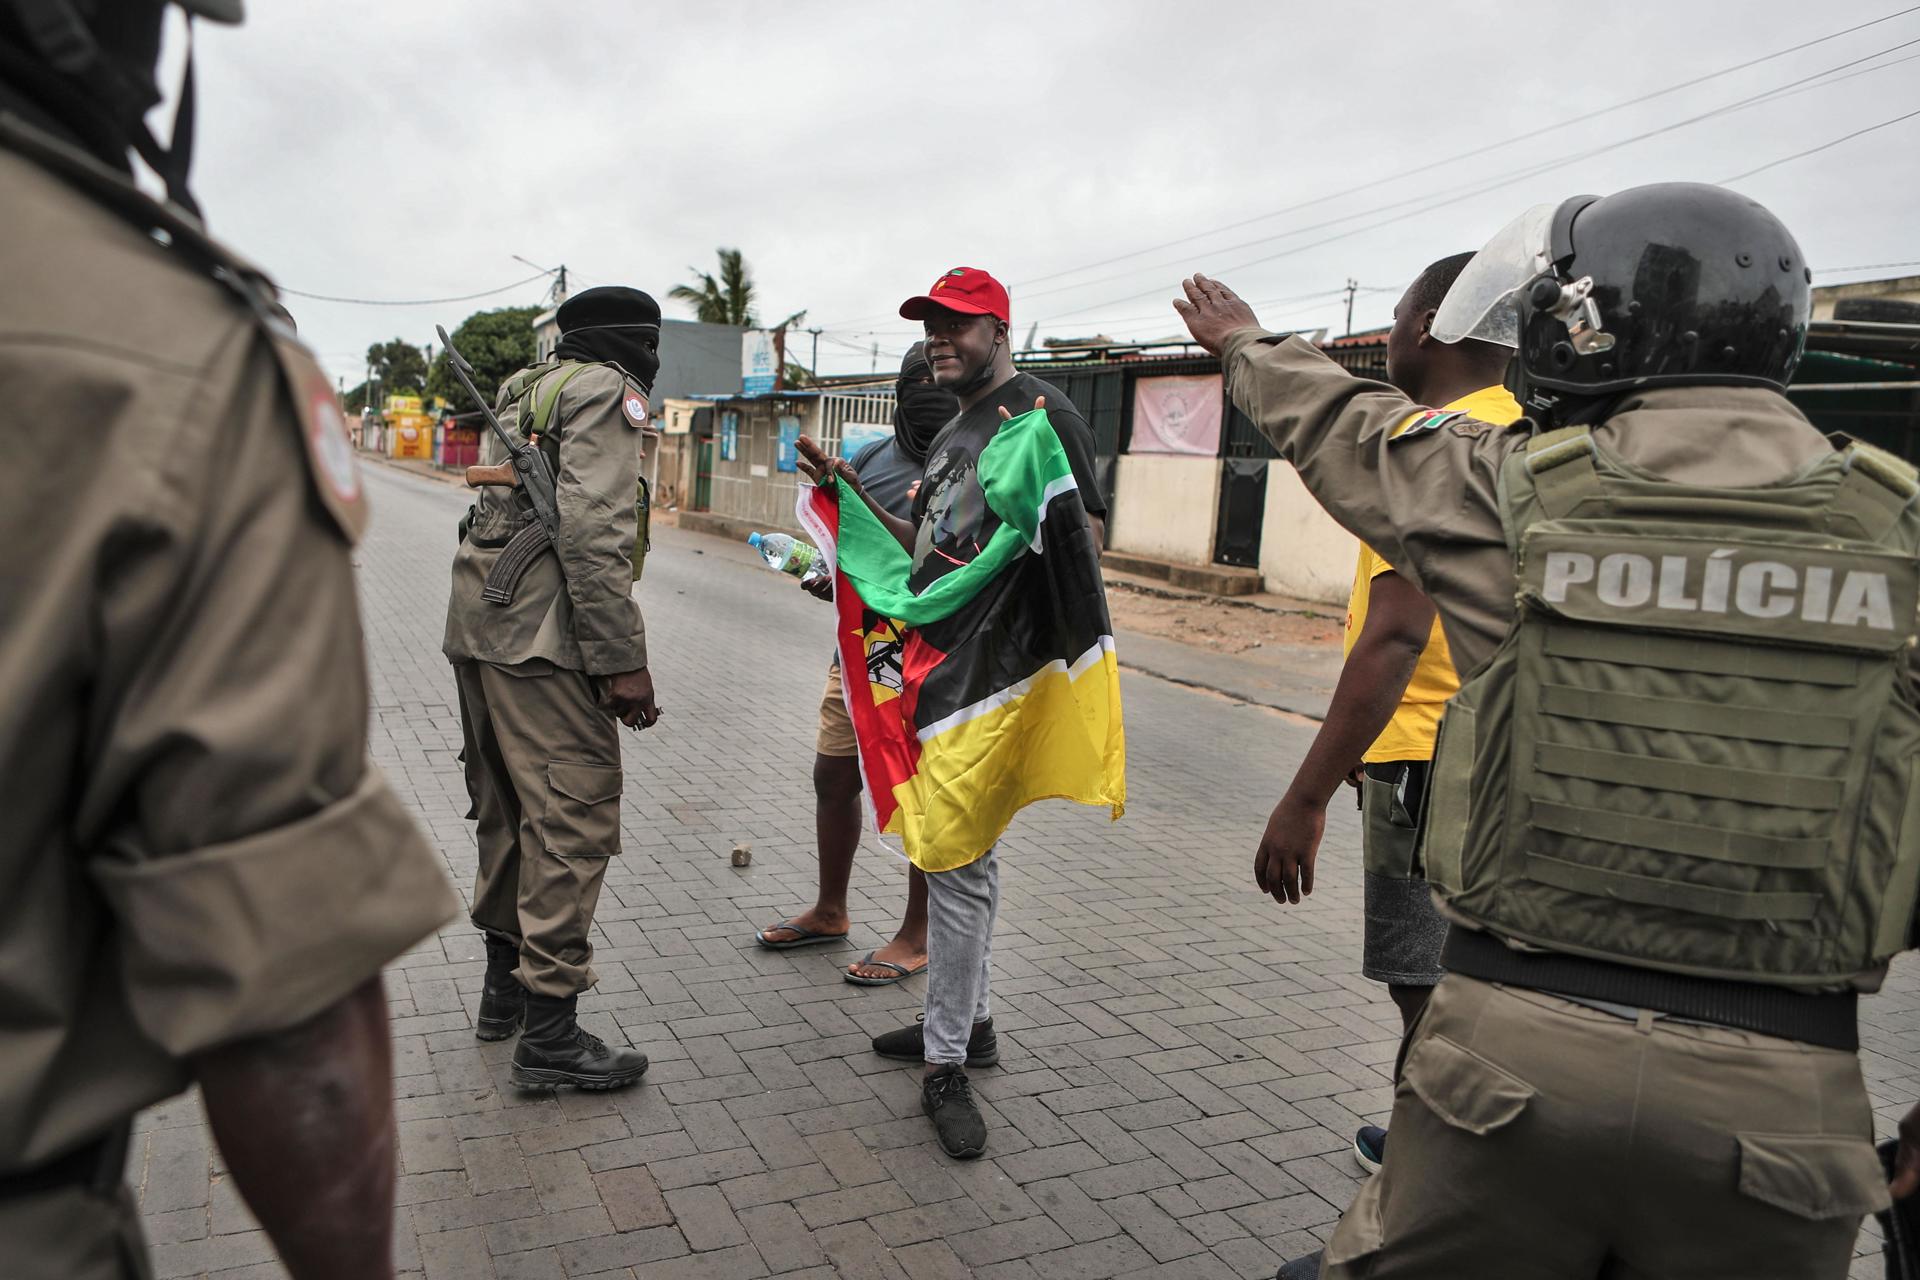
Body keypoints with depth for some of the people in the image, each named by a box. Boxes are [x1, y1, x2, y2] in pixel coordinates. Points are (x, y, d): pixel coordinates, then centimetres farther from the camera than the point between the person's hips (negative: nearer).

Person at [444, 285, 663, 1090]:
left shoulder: (526, 387, 23)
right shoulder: (608, 390, -6)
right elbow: (593, 531, -18)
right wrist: (623, 659, -18)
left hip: (479, 623, 10)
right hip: (542, 635, -10)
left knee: (508, 807, 19)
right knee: (574, 818, -6)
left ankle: (505, 985, 32)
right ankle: (548, 1031, -1)